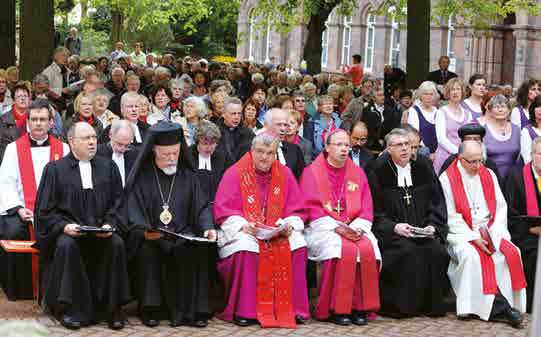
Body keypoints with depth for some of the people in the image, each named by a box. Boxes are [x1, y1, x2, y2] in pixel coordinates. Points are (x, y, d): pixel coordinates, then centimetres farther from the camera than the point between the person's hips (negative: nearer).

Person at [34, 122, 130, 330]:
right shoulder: (54, 169, 5)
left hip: (101, 230, 2)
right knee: (66, 246, -34)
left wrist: (109, 224, -10)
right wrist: (64, 226, -15)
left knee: (116, 244, -29)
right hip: (68, 230, -2)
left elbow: (117, 202, 9)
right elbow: (44, 210, 1)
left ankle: (112, 307, -19)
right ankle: (69, 308, -22)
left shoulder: (108, 167, 13)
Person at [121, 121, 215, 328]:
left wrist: (207, 227, -11)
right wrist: (144, 231, -24)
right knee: (147, 249, -34)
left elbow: (201, 206, 9)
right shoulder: (142, 177, 4)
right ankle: (150, 309, -22)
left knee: (198, 248, -30)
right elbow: (133, 212, -4)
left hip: (183, 235, 2)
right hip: (151, 237, -2)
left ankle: (190, 310, -21)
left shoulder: (187, 176, 13)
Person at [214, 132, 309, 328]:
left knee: (297, 246, -25)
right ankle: (244, 311, -25)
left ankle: (292, 309, -17)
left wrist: (290, 226, -10)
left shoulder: (284, 174, 9)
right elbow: (223, 210, -5)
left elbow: (297, 210, 11)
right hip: (244, 231, -3)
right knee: (245, 249, -35)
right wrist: (243, 226, -20)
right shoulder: (235, 173, -1)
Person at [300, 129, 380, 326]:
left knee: (367, 249, -28)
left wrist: (356, 228, -10)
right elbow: (311, 208, -5)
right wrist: (337, 228, -16)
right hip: (324, 228, -3)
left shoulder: (358, 174, 16)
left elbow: (367, 210, 10)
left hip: (354, 228, 4)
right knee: (345, 249, -33)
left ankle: (360, 308, -20)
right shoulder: (312, 173, 5)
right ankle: (336, 309, -25)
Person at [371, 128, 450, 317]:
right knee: (408, 250, -32)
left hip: (423, 231, 3)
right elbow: (375, 211, -3)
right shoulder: (379, 171, 0)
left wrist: (433, 225, -5)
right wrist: (394, 227, -17)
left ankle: (432, 305, -11)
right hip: (392, 233, -3)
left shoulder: (423, 168, 10)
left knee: (437, 250, -25)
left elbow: (437, 203, 12)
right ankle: (401, 305, -19)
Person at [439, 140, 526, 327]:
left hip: (490, 231, 4)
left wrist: (492, 232, -7)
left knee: (511, 253, -23)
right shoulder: (447, 179, -3)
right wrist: (473, 237, -16)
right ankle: (498, 305, -28)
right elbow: (450, 216, -8)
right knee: (471, 256, -34)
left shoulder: (489, 175, 12)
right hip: (462, 233, -4)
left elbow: (501, 206, 9)